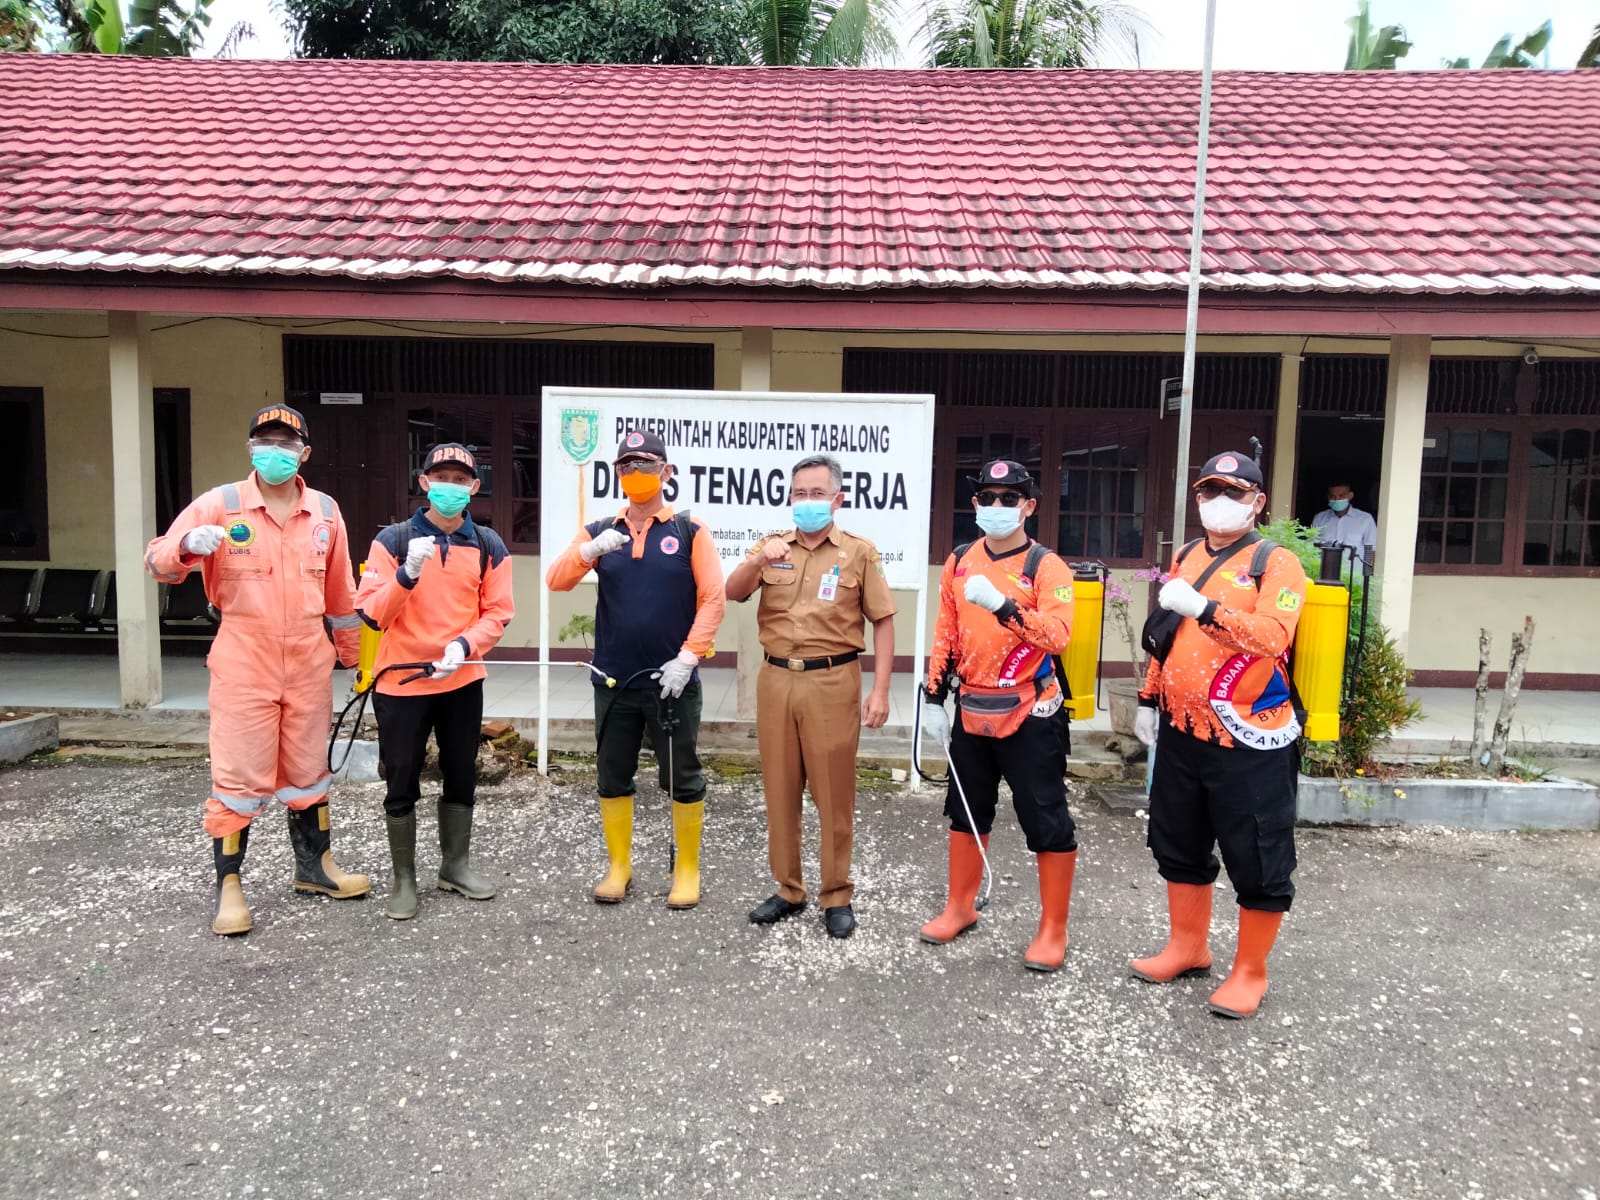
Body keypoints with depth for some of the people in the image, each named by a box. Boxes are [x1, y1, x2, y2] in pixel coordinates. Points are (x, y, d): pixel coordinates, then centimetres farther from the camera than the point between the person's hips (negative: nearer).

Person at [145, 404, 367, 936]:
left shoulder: (325, 510, 6)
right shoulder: (221, 504, -5)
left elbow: (340, 593, 12)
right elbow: (157, 562, -8)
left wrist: (353, 653, 16)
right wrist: (186, 546, -30)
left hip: (309, 666, 3)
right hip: (243, 667, -3)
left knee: (308, 770, 15)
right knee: (239, 777, 0)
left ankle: (315, 865, 30)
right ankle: (228, 886, 13)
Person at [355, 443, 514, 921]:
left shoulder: (489, 546, 1)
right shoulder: (393, 540, -7)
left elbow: (497, 613, 0)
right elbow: (370, 613, -12)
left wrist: (464, 644, -18)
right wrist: (407, 575, -28)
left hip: (463, 682, 3)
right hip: (400, 683, -3)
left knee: (461, 778, 14)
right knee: (401, 786, 4)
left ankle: (455, 865, 31)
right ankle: (404, 879, 18)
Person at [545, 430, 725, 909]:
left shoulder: (690, 532, -1)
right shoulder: (599, 532, 7)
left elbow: (713, 599, -6)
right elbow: (556, 581, -4)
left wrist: (687, 658, -13)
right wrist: (589, 550, -22)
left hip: (672, 680, -3)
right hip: (613, 681, 3)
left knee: (682, 777, 5)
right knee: (613, 777, 11)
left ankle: (687, 870, 20)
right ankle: (618, 866, 26)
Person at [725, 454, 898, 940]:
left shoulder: (860, 552, 1)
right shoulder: (772, 545, 9)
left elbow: (883, 622, 0)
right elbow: (733, 592, -4)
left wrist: (880, 690, -7)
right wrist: (759, 560, -24)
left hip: (833, 683, -3)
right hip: (776, 681, 3)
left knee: (834, 793, 3)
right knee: (780, 790, 10)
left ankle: (837, 896, 17)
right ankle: (788, 889, 24)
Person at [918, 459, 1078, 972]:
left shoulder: (1047, 567, -10)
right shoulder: (959, 562, 7)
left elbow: (1058, 635, -25)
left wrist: (1002, 604, -36)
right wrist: (933, 699, 9)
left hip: (1030, 715, -5)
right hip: (972, 712, 6)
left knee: (1046, 823, 1)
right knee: (966, 812, 17)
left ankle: (1053, 930, 16)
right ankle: (960, 908, 34)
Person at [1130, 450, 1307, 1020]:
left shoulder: (1276, 563, -8)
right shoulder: (1186, 557, 12)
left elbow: (1273, 637, -24)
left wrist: (1205, 607, -32)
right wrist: (1149, 700, 18)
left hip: (1249, 740, -7)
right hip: (1181, 732, 7)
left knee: (1256, 860, 2)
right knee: (1178, 845, 18)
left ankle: (1250, 971, 19)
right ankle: (1188, 946, 35)